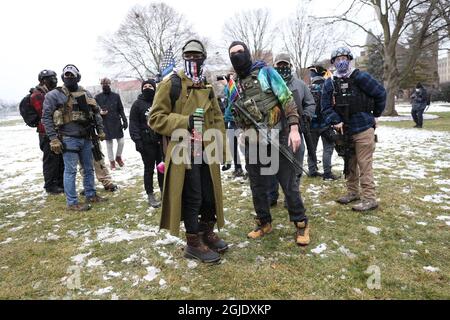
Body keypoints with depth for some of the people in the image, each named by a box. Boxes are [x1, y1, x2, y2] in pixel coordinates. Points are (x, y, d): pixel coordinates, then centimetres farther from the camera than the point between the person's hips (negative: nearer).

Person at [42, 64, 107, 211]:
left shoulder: (86, 94, 9)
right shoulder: (54, 95, -6)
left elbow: (96, 112, 17)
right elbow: (46, 117, -8)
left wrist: (100, 130, 9)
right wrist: (53, 139, -14)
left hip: (86, 138, 6)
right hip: (69, 139, -6)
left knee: (89, 168, 15)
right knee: (70, 171, 0)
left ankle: (91, 195, 30)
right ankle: (72, 202, 9)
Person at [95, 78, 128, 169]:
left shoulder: (116, 96, 4)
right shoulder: (98, 97, 2)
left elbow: (121, 110, 6)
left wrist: (125, 120, -2)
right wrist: (100, 112, -15)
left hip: (117, 123, 1)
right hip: (105, 125, -1)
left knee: (121, 141, 0)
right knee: (109, 144, 6)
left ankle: (118, 157, 25)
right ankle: (112, 161, 21)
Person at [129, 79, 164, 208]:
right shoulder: (138, 104, 0)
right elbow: (133, 124, -4)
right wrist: (137, 141, -13)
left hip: (161, 141, 3)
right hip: (147, 143, -2)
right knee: (149, 169, 5)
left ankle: (164, 192, 24)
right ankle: (150, 196, 15)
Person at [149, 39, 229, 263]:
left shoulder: (207, 88, 15)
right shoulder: (171, 84, -3)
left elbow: (217, 120, 18)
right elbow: (155, 118, -7)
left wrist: (221, 150, 9)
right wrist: (185, 121, -19)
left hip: (206, 152, 6)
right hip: (183, 152, -6)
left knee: (210, 195, 12)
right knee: (192, 198, 0)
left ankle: (207, 233, 34)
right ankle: (193, 243, 19)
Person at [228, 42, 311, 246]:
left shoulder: (266, 72, -1)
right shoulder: (234, 85, 13)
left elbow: (287, 99, -8)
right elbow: (233, 117, 19)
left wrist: (294, 128, -16)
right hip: (252, 143, 5)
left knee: (289, 184, 1)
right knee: (257, 187, 12)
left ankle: (301, 224, 17)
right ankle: (264, 223, 29)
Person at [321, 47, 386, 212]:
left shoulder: (360, 77, -7)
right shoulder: (330, 83, 5)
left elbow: (380, 93, -1)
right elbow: (326, 107, 3)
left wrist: (375, 114, 6)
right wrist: (336, 121, -12)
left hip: (363, 130, -5)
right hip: (344, 131, 5)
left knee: (364, 165, -5)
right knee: (349, 164, 16)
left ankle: (369, 199, 3)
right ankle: (352, 192, 30)